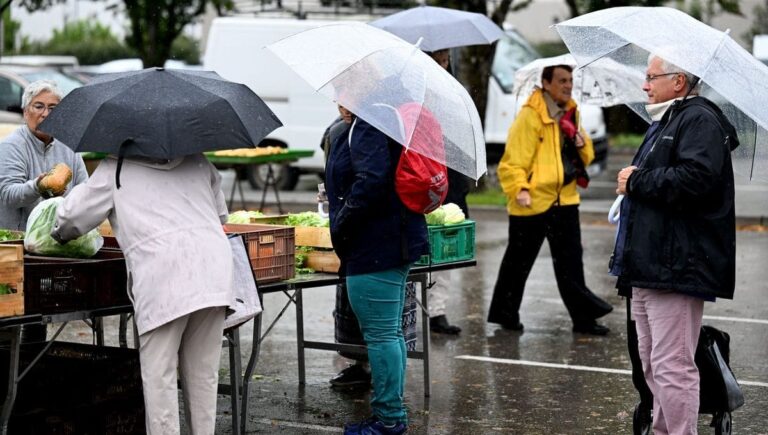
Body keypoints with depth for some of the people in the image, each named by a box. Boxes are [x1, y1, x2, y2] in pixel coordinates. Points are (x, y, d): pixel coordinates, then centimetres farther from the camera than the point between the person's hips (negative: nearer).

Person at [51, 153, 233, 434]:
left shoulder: (114, 169, 11)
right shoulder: (197, 161, 21)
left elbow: (69, 219, 14)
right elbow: (221, 214, 26)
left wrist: (59, 233, 36)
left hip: (162, 275, -4)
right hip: (213, 267, 4)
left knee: (158, 373, 2)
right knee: (203, 369, 11)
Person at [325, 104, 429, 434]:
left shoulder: (366, 126, -14)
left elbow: (372, 181, -26)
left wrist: (341, 226, -17)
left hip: (375, 248, -11)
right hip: (395, 243, 11)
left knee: (381, 335, -5)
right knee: (389, 333, 16)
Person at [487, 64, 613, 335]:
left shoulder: (570, 113, 11)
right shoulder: (529, 116, -13)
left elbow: (584, 158, 21)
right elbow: (513, 160, -16)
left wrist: (582, 145, 0)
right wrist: (519, 189, -29)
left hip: (564, 200, 6)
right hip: (533, 202, -6)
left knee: (570, 262, 7)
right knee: (519, 262, 7)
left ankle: (583, 318, 10)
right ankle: (504, 313, 20)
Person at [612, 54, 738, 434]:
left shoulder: (699, 120, -10)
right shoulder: (663, 124, 21)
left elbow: (695, 179, -26)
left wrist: (636, 182, -15)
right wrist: (633, 183, 12)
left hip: (676, 270, -11)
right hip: (649, 267, 11)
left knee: (672, 367, -10)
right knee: (652, 365, 16)